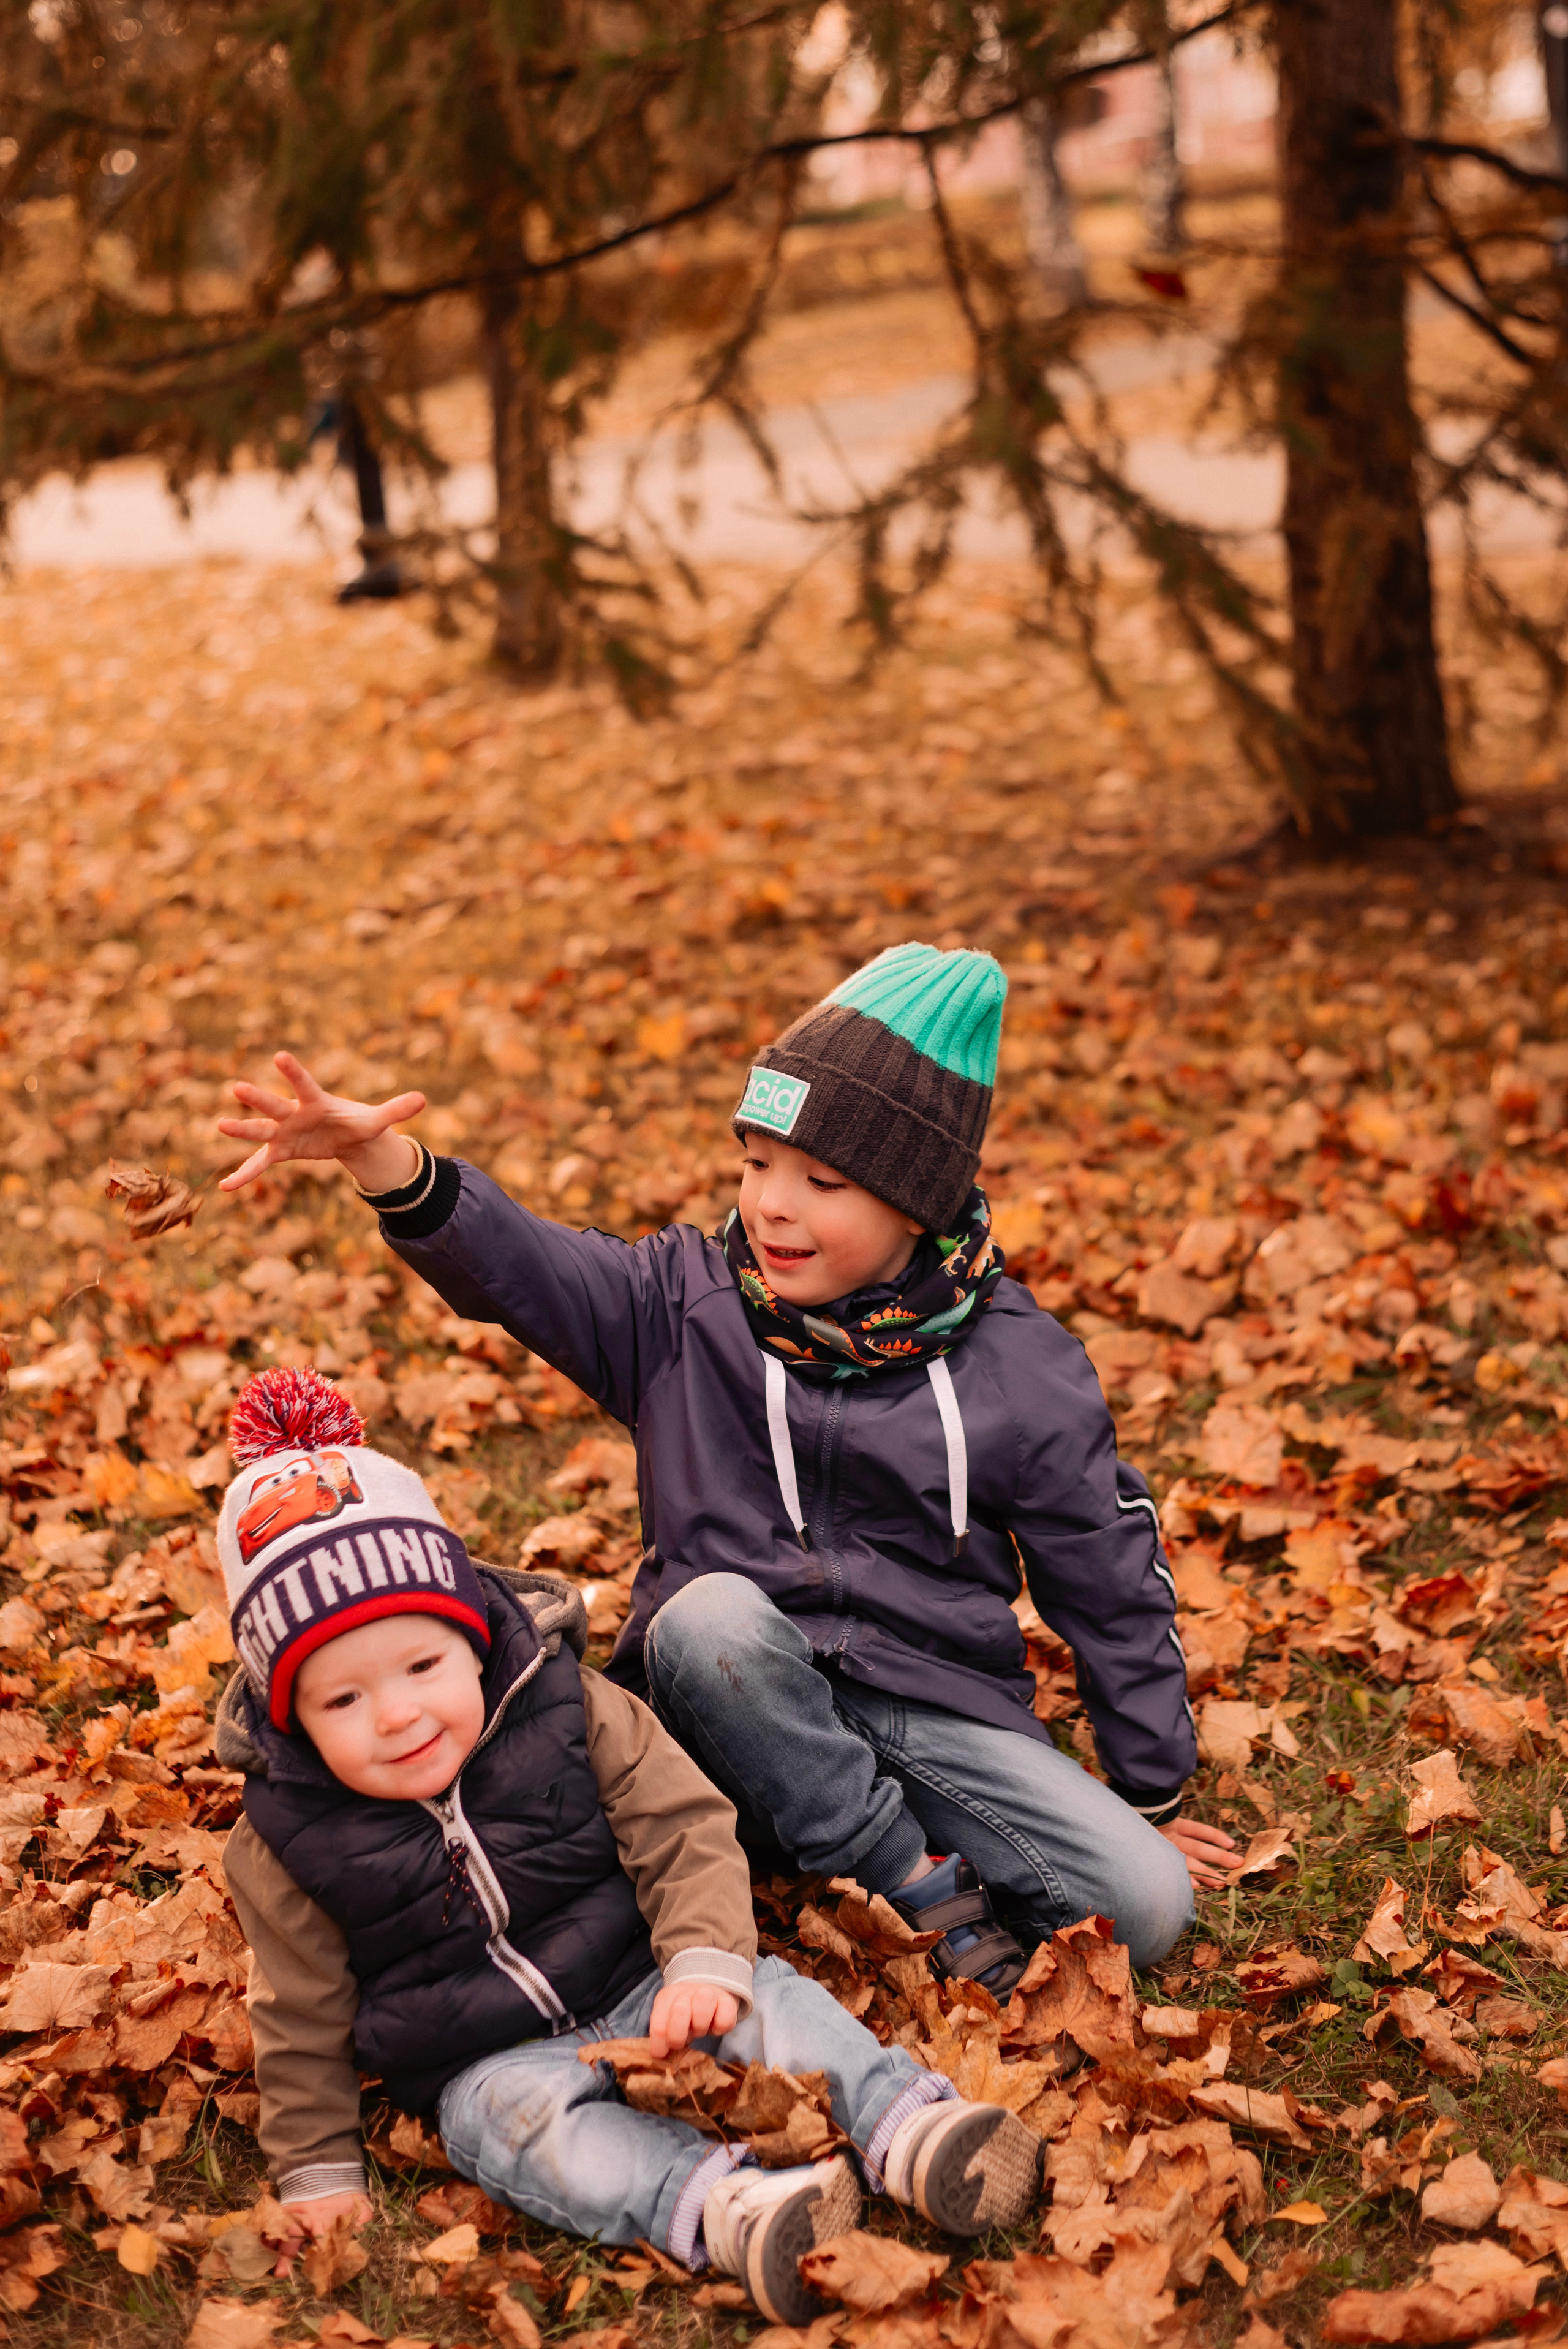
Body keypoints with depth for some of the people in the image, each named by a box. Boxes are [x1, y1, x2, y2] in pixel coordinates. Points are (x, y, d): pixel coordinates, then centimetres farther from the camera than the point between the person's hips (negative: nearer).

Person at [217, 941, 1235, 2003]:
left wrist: (1153, 1797, 9)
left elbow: (1112, 1586, 5)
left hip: (939, 1710, 0)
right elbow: (512, 1260, -15)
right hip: (746, 1708, 1)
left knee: (1148, 1905, -21)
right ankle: (923, 1886, -19)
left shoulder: (1021, 1371, -2)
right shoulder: (687, 1307, 0)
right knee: (710, 1613, -36)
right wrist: (379, 1156, -34)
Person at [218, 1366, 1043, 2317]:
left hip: (633, 1989, 2)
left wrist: (705, 1964, -22)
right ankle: (721, 2209, -53)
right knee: (521, 2115, -33)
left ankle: (909, 2129, -38)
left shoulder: (571, 1712, -10)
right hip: (487, 2063, -1)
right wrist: (320, 2171, 3)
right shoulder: (287, 1842, -10)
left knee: (765, 2001, -24)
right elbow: (304, 2020, 1)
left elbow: (684, 1829, -8)